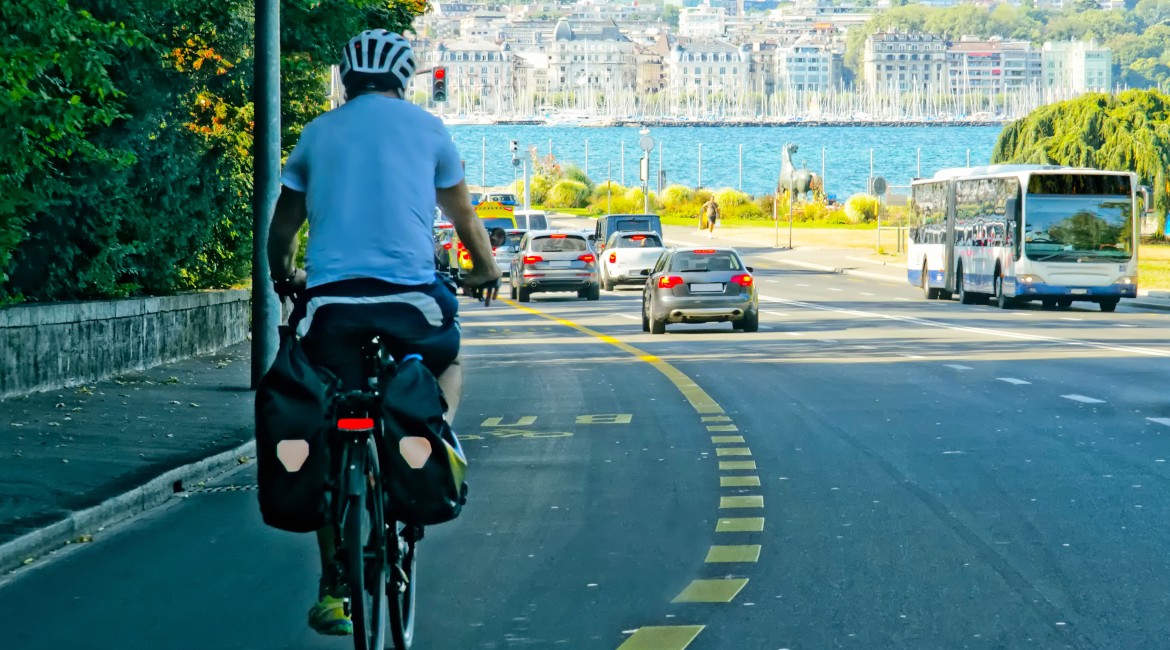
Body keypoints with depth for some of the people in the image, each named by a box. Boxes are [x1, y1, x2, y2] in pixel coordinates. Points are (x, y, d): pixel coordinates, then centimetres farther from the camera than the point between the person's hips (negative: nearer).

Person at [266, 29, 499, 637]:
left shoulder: (318, 133, 16)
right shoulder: (424, 126, 12)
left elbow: (281, 229, 22)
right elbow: (463, 214, 23)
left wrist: (283, 278, 42)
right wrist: (485, 269, 41)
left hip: (331, 296, 1)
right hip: (410, 291, -1)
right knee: (448, 362, 31)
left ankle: (333, 588, 7)